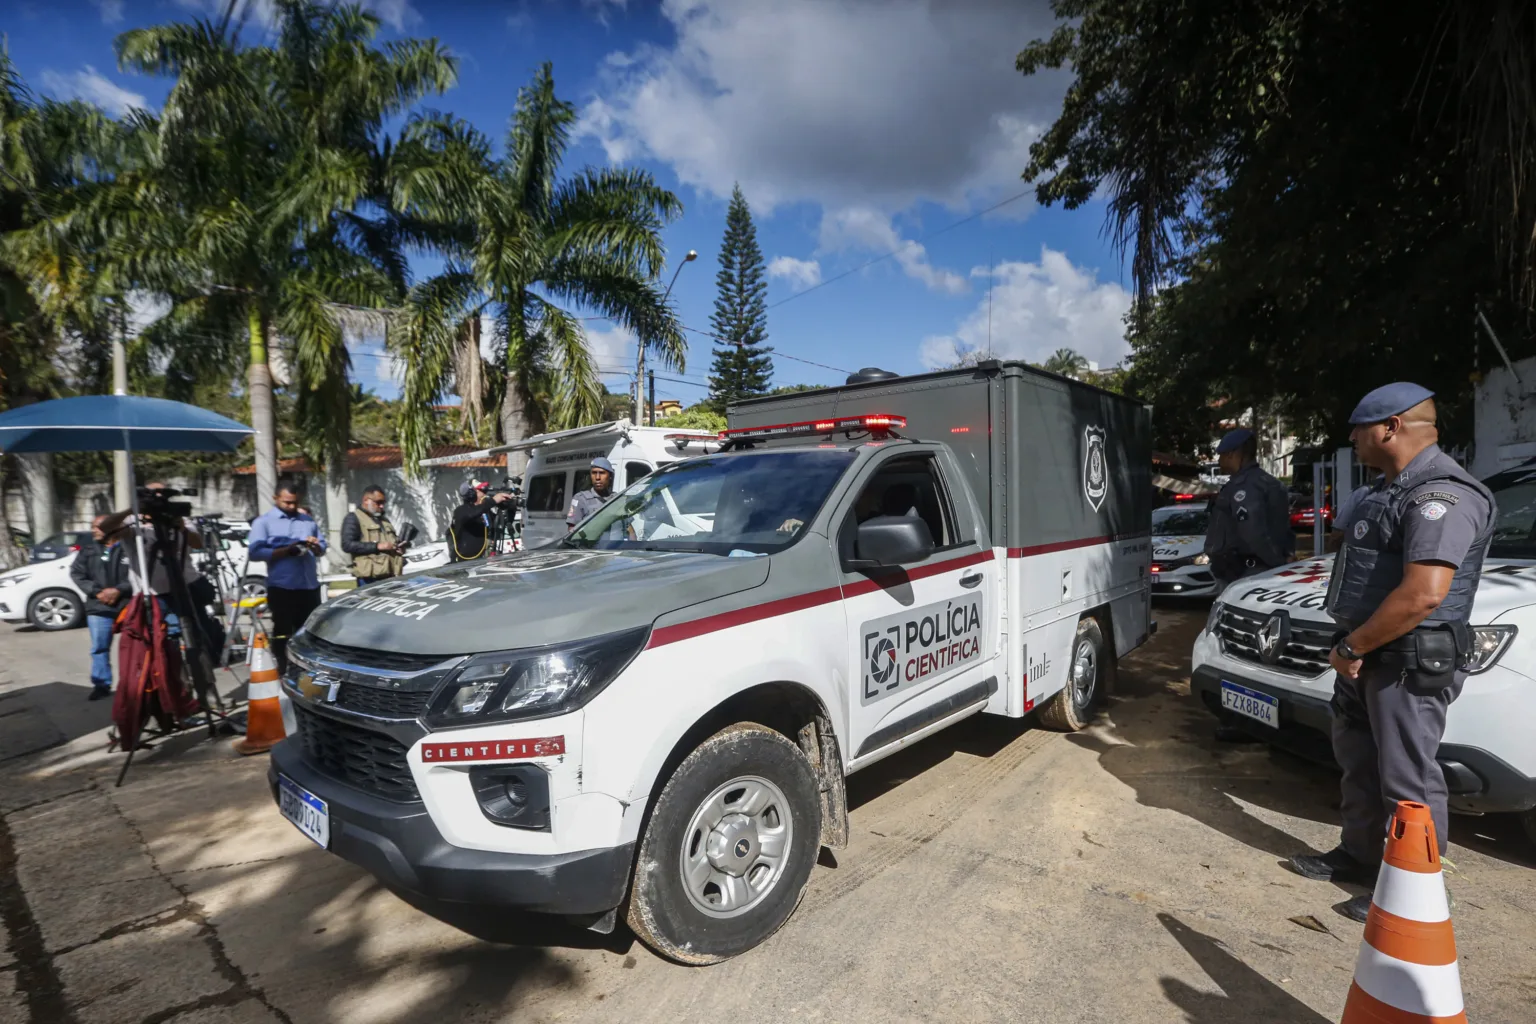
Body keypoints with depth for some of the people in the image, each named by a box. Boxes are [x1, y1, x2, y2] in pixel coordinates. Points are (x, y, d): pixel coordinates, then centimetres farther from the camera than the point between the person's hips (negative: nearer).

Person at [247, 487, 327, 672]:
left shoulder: (308, 520, 15)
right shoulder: (263, 521, 0)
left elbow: (322, 547, 17)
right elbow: (255, 552, -11)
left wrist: (315, 546, -6)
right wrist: (286, 551, -21)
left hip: (310, 585, 5)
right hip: (281, 586, -4)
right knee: (282, 631, 4)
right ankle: (283, 670, 13)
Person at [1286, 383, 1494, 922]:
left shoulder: (1439, 493, -20)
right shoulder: (1393, 488, 14)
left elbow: (1423, 595, -29)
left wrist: (1352, 647, -19)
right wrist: (1351, 648, 13)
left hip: (1410, 663, -10)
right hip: (1368, 655, 10)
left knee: (1407, 779, 2)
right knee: (1359, 761, 20)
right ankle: (1358, 854, 35)